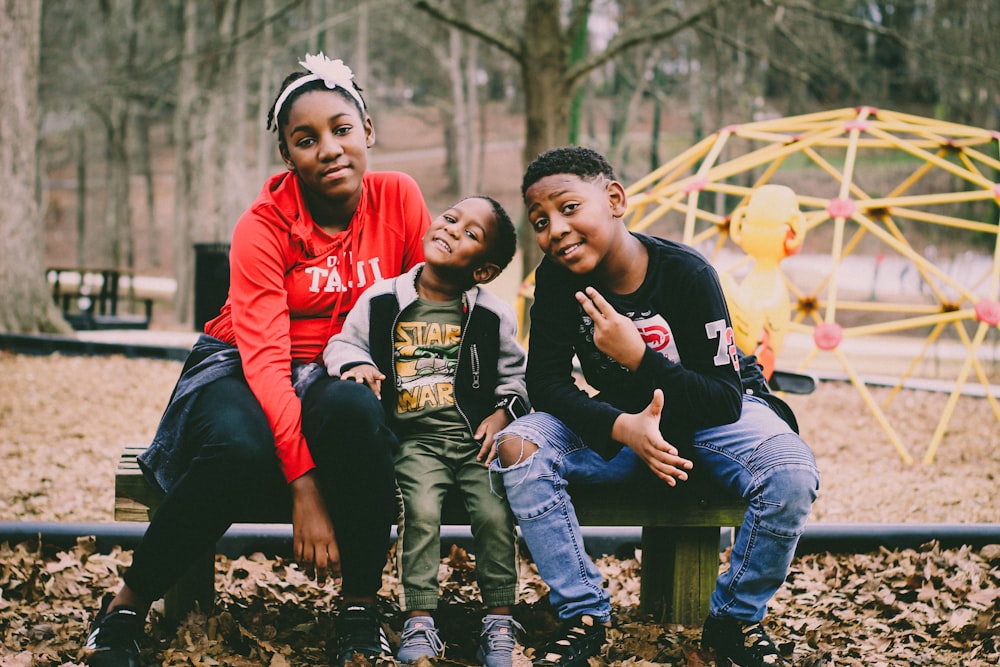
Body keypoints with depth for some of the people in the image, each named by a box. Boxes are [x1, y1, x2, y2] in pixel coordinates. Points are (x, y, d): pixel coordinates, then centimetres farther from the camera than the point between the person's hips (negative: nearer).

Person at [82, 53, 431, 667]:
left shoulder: (398, 199, -4)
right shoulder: (263, 228, -14)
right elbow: (265, 356, -23)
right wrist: (303, 486, -34)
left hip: (347, 377, 2)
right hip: (247, 371, -2)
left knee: (353, 410, -36)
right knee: (237, 450, -37)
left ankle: (362, 610, -20)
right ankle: (127, 606, -13)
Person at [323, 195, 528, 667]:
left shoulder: (493, 317, 5)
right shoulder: (381, 302, 4)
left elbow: (516, 374, 15)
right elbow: (343, 342, 13)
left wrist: (504, 413, -1)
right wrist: (356, 363, -8)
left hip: (475, 438, 1)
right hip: (414, 439, 0)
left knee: (494, 511, -19)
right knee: (421, 509, -24)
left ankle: (500, 619, -3)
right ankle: (420, 623, -15)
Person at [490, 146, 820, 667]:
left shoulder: (687, 274, -24)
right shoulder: (556, 277, -14)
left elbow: (725, 399, -23)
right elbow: (546, 382, -13)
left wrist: (638, 357, -36)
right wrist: (623, 428, -31)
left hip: (714, 417, -3)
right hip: (622, 420, 3)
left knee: (791, 477, -33)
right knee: (517, 448, -23)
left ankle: (733, 619, -7)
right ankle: (583, 615, -11)